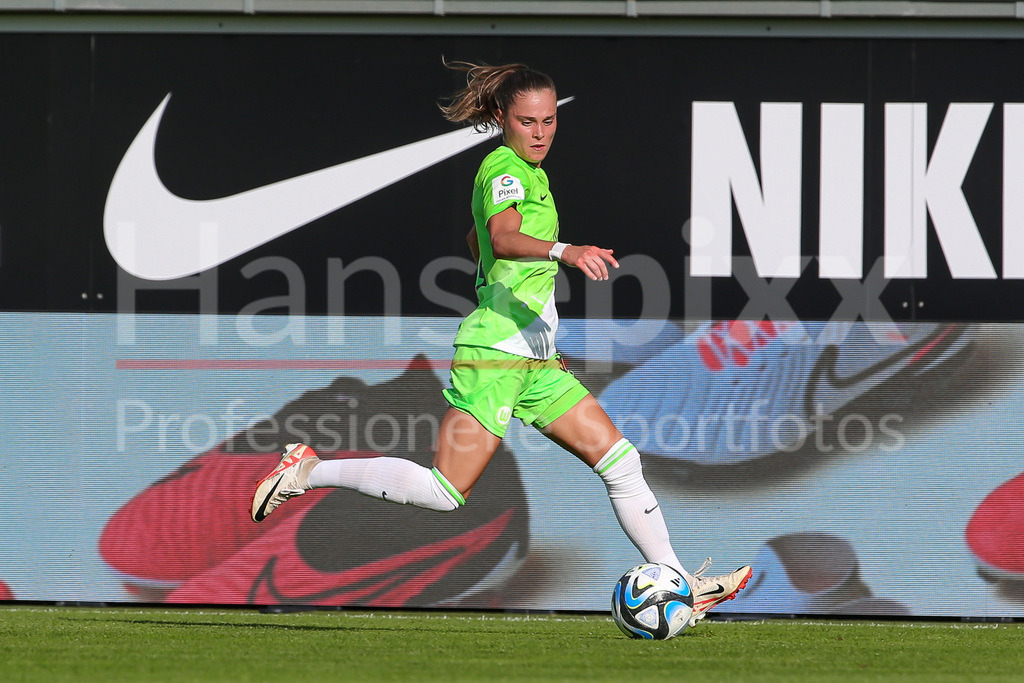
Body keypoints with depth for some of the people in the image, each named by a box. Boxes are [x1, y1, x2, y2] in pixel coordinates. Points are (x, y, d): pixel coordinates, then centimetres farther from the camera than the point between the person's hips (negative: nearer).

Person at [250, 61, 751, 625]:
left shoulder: (528, 172, 18)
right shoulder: (504, 168, -12)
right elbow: (503, 239, -33)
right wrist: (563, 251, -50)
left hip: (535, 360, 10)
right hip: (495, 351, -10)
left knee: (620, 461, 3)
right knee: (444, 493, -13)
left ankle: (677, 585, 6)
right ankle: (309, 471, 0)